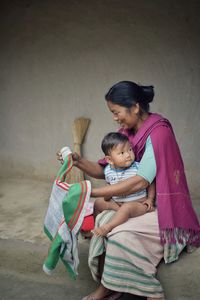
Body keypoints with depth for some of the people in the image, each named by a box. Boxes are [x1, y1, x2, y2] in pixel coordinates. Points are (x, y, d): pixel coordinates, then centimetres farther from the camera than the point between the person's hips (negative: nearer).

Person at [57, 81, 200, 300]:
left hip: (165, 209, -7)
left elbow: (140, 182, -29)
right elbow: (106, 171, 2)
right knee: (101, 221, -13)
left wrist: (91, 192, -28)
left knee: (121, 233, -26)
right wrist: (79, 162, -16)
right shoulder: (126, 132, 2)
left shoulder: (158, 132, -22)